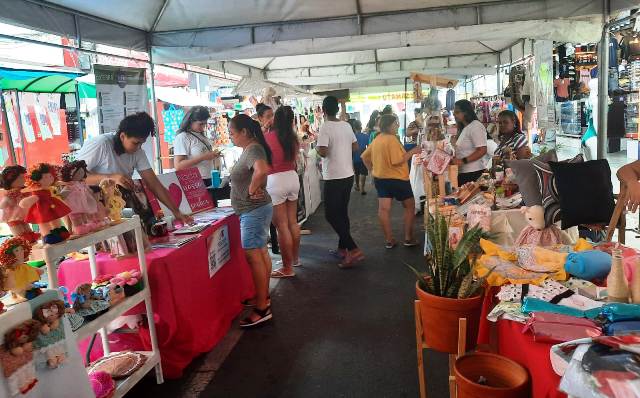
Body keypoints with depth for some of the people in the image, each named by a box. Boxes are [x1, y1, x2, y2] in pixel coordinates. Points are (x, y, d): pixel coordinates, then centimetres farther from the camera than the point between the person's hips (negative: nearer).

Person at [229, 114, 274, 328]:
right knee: (261, 253, 17)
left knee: (253, 256, -7)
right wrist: (253, 189, 10)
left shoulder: (252, 150, -20)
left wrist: (252, 190, -26)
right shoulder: (251, 148, 11)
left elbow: (262, 170, -41)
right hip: (256, 210, 11)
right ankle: (263, 297, 30)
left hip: (253, 211, -11)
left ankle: (262, 308, 0)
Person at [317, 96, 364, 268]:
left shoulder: (325, 127, -15)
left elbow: (323, 152, -23)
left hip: (334, 177, -7)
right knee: (342, 213, 17)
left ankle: (353, 250, -8)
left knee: (331, 215, 0)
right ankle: (342, 248, 25)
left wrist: (317, 148, -3)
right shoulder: (346, 125, 5)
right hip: (348, 175, 7)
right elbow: (355, 147, 14)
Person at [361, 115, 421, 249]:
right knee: (410, 205, 8)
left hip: (379, 178, 8)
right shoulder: (392, 139, -18)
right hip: (396, 179, -7)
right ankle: (408, 238, 10)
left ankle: (389, 240, 10)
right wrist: (412, 152, -15)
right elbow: (397, 161, -23)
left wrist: (373, 170, 18)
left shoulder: (376, 140, 7)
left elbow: (365, 157, 13)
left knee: (383, 208, 4)